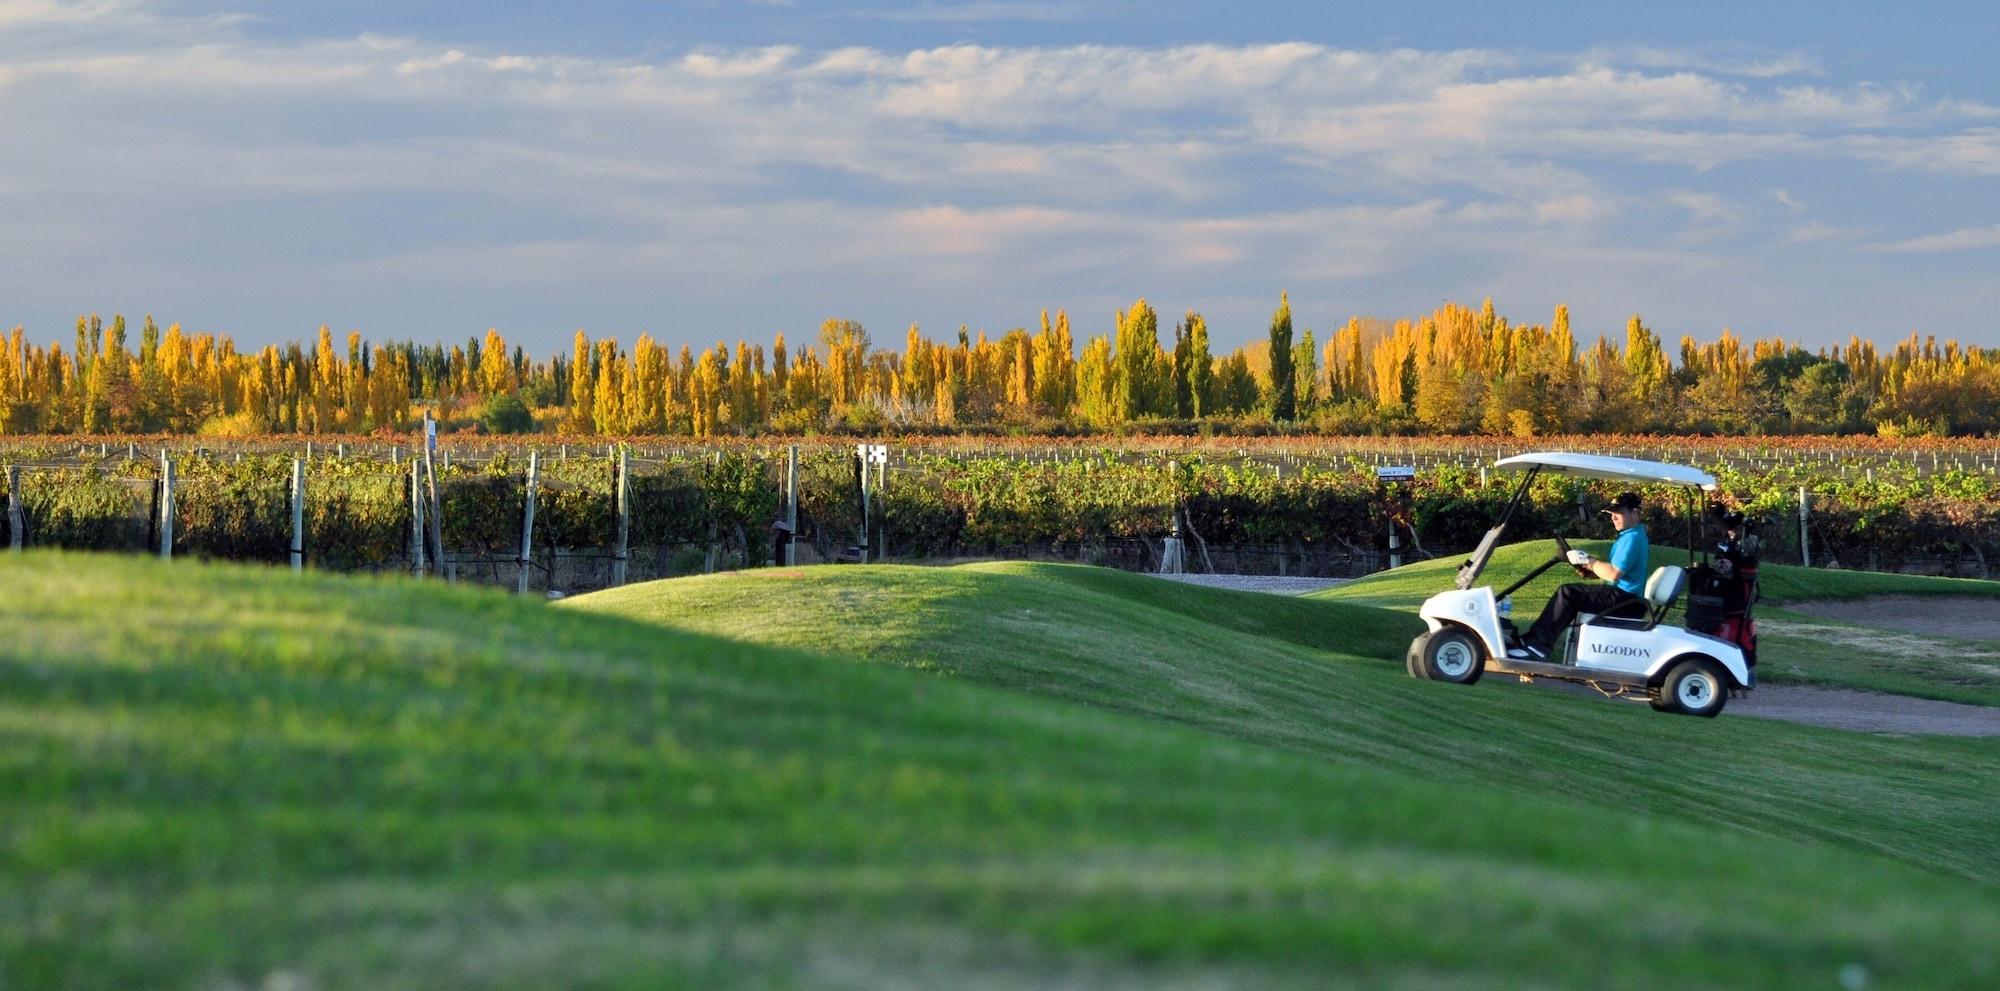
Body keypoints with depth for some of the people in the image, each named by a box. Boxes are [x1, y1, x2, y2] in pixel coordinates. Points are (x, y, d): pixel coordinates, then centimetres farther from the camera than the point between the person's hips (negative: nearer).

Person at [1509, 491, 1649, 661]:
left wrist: (1588, 560, -12)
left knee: (1566, 593, -18)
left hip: (1623, 596, -11)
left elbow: (1613, 574, -24)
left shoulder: (1633, 538, -16)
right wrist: (1590, 569, 9)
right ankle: (1533, 640, 1)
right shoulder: (1631, 535, 19)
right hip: (1621, 594, 11)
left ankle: (1537, 645, -19)